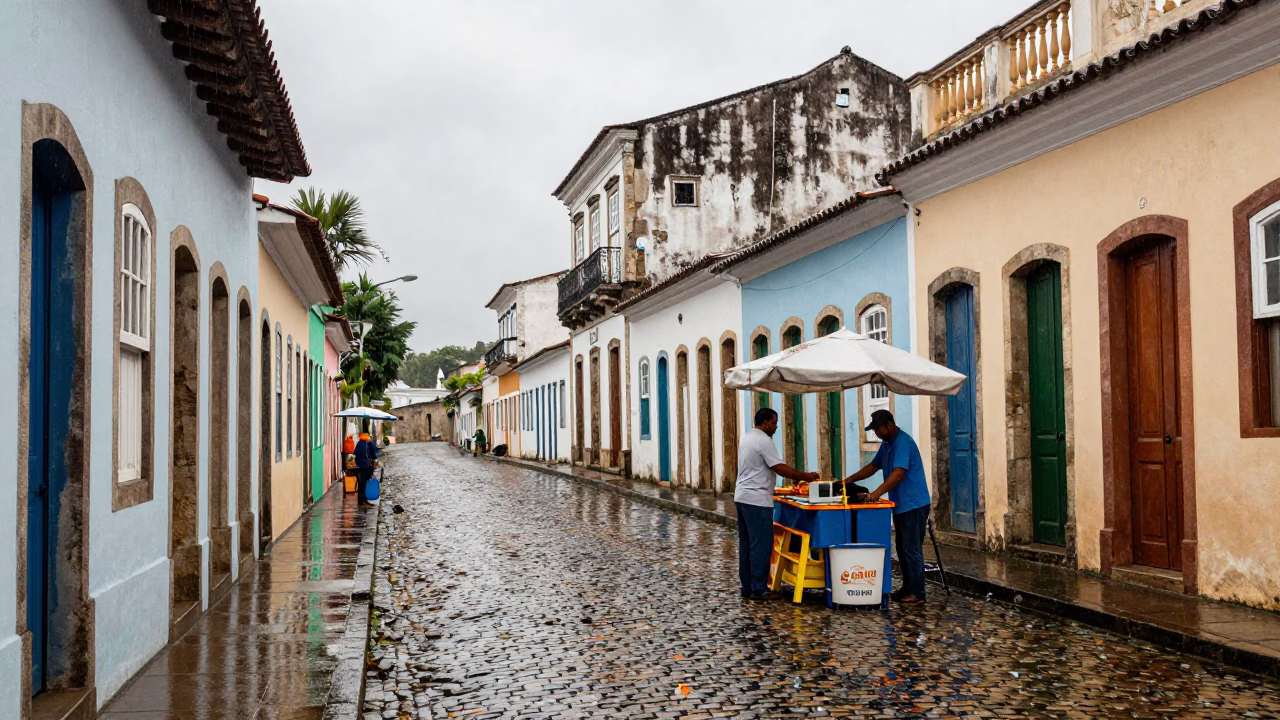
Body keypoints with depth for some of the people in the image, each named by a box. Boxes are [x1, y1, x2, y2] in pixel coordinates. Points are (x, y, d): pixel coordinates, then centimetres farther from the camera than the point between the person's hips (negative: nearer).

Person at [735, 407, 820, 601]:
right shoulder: (764, 441, -14)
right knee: (761, 545, -5)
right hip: (757, 500, -10)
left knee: (747, 545, 12)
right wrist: (806, 476, -10)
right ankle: (759, 589, -3)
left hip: (742, 497, 10)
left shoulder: (746, 438, 16)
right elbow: (781, 468, -18)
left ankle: (747, 587, 15)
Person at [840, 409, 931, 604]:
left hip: (913, 505, -10)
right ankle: (907, 587, 21)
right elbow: (873, 467, 20)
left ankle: (917, 592, -1)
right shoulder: (886, 444, 12)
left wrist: (874, 495, -37)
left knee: (912, 549, -6)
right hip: (901, 505, 10)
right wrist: (849, 480, 10)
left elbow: (898, 474, -30)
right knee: (902, 548, 13)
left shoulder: (903, 443, -20)